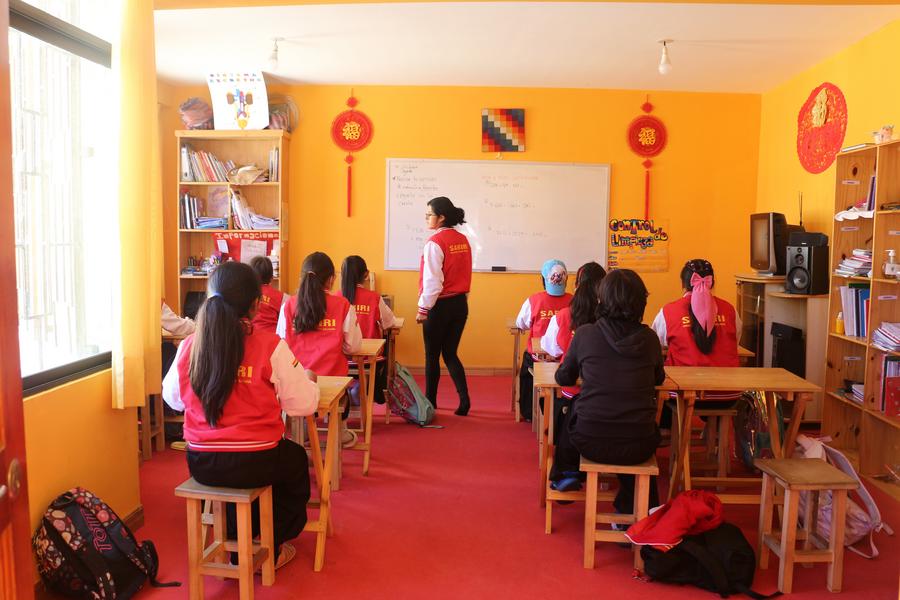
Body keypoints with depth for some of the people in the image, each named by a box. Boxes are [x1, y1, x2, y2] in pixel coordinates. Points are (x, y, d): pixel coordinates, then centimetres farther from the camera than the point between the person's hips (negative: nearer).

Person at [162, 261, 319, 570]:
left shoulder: (189, 346, -5)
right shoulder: (271, 347, -15)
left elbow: (172, 398, 11)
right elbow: (304, 405, -11)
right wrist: (309, 380, 10)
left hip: (201, 465, 4)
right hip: (255, 463, -4)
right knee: (296, 459, 30)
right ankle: (269, 549, 43)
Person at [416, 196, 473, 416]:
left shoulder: (435, 242, -15)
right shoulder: (463, 240, 6)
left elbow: (432, 280, -16)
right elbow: (465, 274, 9)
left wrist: (423, 308, -9)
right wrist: (462, 296, 15)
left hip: (440, 305, -6)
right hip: (460, 303, 7)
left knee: (432, 356, 9)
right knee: (450, 354, 14)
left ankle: (430, 402, 20)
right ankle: (464, 399, 5)